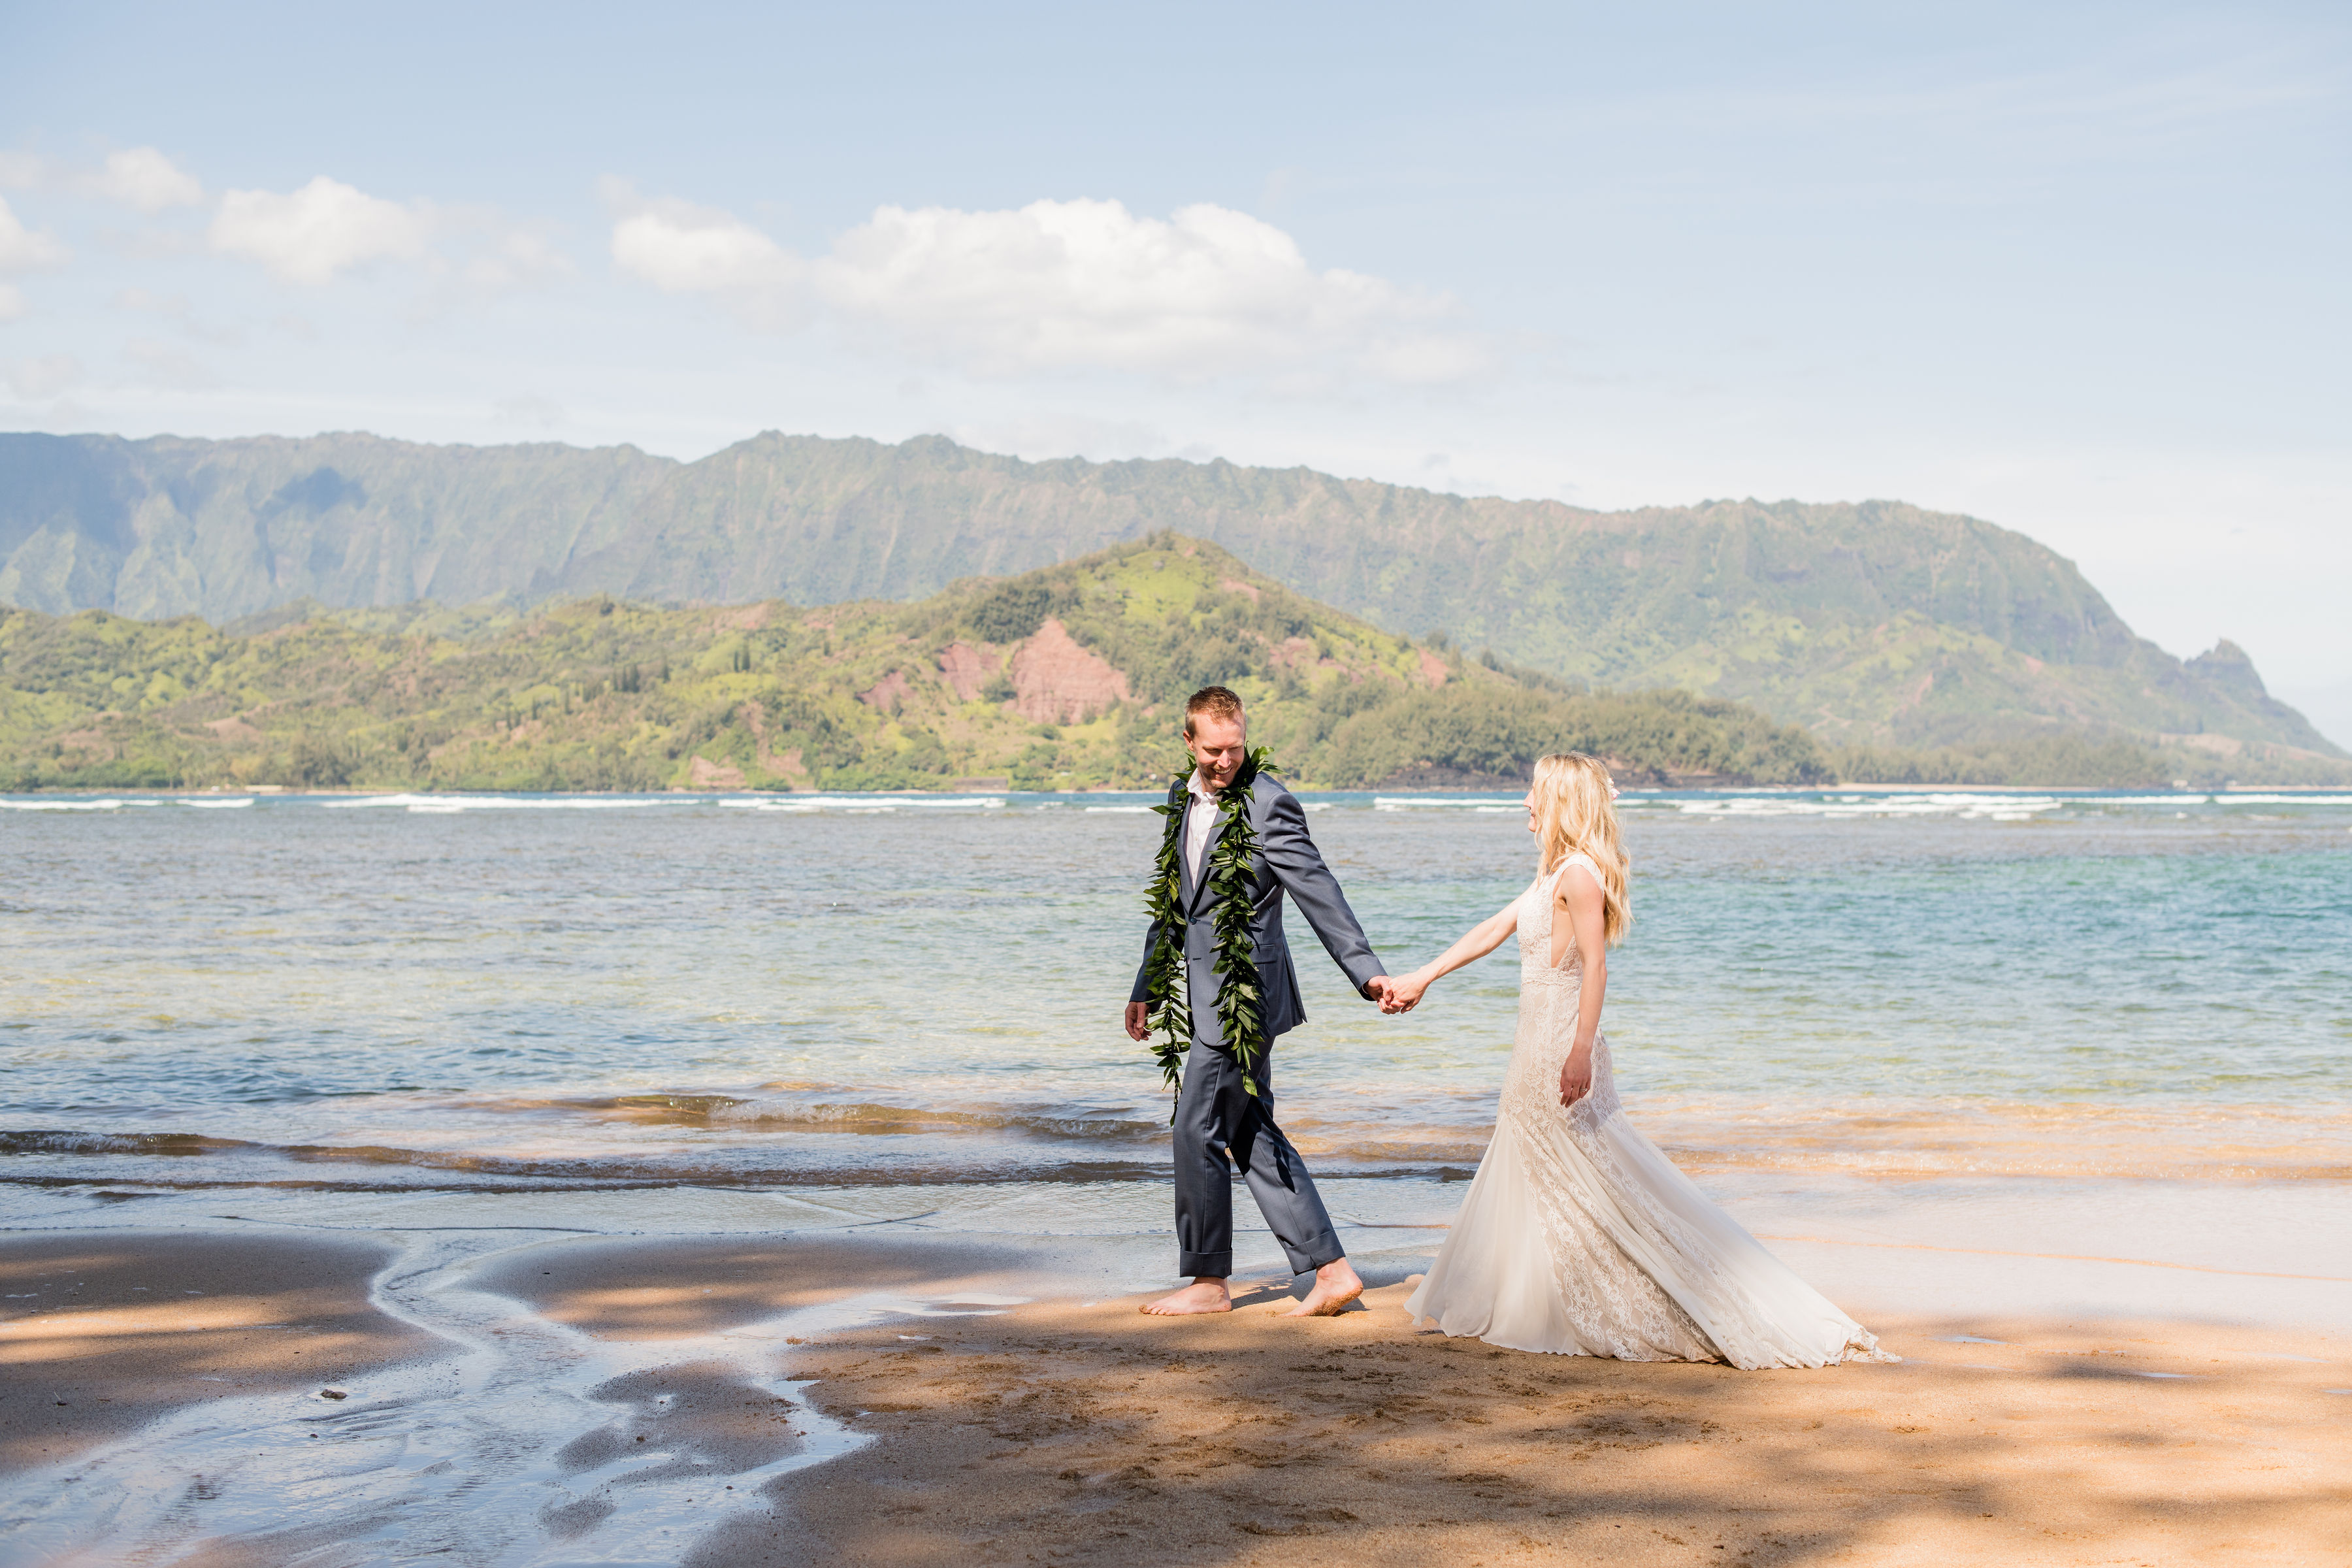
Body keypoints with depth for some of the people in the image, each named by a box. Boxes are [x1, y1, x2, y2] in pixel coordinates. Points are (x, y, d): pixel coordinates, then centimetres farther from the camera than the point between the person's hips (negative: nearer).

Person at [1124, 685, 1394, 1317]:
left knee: (1198, 1128, -3)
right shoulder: (1186, 798, 12)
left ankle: (1208, 1282, 11)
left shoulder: (1268, 802, -14)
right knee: (1250, 1133, 10)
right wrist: (1145, 987, 23)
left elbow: (1319, 894, -15)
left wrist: (1367, 973, -18)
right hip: (1210, 992, 9)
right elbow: (1177, 900, 21)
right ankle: (1331, 1271, 12)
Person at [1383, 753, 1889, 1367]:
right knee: (1525, 1178, 14)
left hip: (1561, 1043, -10)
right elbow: (1494, 929, 20)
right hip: (1541, 1042, 10)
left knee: (1594, 1180, -4)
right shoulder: (1555, 871, 14)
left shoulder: (1579, 874, -16)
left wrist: (1580, 1053, -27)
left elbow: (1594, 966, -22)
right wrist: (1421, 978, 23)